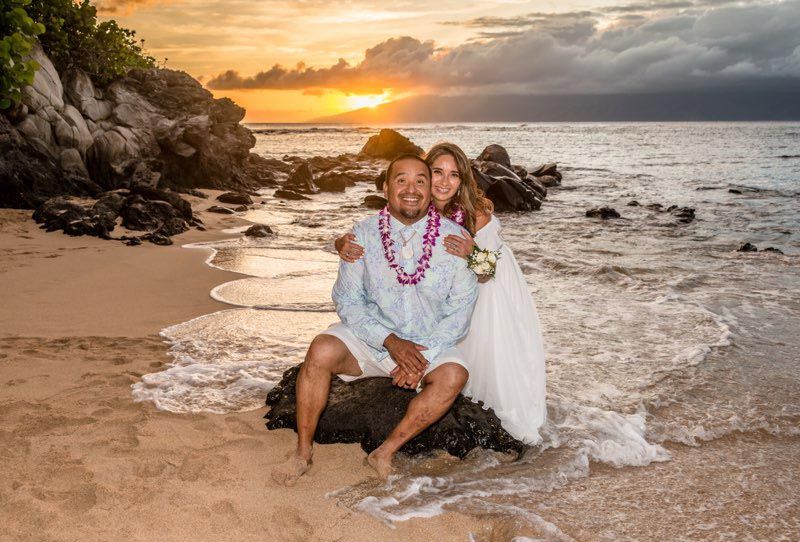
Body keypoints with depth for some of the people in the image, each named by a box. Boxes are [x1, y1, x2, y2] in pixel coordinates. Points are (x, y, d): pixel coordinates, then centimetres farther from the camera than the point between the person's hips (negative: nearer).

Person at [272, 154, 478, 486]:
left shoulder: (454, 238, -7)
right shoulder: (363, 234, -4)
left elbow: (460, 309, -6)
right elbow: (347, 301, -4)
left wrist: (423, 357, -18)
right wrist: (390, 341, -18)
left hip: (430, 344, 0)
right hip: (369, 336, 0)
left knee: (454, 375, -30)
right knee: (321, 350, -27)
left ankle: (386, 453, -17)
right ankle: (303, 452, -11)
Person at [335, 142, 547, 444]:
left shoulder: (475, 211, -34)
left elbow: (485, 274, -29)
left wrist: (471, 254, -52)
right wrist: (344, 244, -50)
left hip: (493, 281, -3)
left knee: (497, 350, -8)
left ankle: (517, 417, 14)